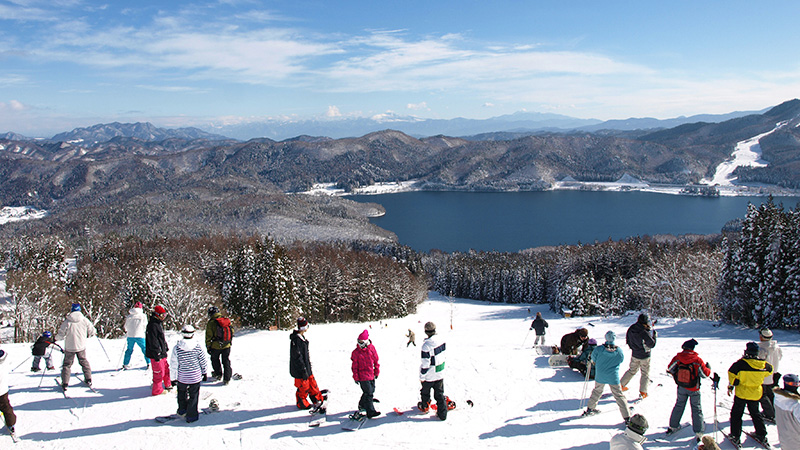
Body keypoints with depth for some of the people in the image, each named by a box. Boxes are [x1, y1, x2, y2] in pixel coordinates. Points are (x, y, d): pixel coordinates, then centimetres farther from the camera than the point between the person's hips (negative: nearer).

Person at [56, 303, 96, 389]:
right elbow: (92, 331, 1)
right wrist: (86, 335, 21)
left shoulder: (67, 321, -13)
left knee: (67, 364, 9)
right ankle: (88, 379, 21)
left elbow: (60, 335, -9)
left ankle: (65, 383, 5)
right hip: (81, 347, 2)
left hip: (69, 347, -2)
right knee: (84, 362, 20)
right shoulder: (84, 320, -6)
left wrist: (56, 338, 13)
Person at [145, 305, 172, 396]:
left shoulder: (159, 323, 13)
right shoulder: (153, 325, -20)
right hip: (156, 355, -10)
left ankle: (168, 385, 32)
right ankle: (157, 390, 10)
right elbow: (153, 342, -22)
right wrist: (157, 354, -22)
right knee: (159, 372, -2)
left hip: (162, 353, 10)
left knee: (166, 368, 18)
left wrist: (166, 349, 25)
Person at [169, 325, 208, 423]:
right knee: (193, 396, 10)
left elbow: (173, 364, -5)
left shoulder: (177, 348, -11)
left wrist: (173, 377, 5)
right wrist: (204, 373, 12)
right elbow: (203, 361, -1)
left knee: (181, 393, 24)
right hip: (195, 376, -1)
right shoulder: (197, 346, -10)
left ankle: (182, 410, 40)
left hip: (182, 377, 1)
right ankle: (191, 416, 15)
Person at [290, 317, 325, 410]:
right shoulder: (296, 339, -25)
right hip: (300, 370, -9)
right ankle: (302, 404, 26)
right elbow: (297, 357, -25)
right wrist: (304, 370, -21)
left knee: (312, 383, 18)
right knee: (303, 387, 7)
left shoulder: (301, 337, 7)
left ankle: (317, 400, 32)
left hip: (306, 367, 9)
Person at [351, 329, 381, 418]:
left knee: (371, 390, 16)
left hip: (371, 375, 5)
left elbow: (376, 361, 9)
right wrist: (356, 377, -2)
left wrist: (376, 372, 11)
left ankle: (362, 405, 38)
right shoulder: (356, 352, -8)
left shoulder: (372, 348, -1)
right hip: (363, 377, -5)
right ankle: (370, 412, -7)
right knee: (368, 393, -10)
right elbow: (354, 366, -2)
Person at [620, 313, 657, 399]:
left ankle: (621, 385, 29)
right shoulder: (644, 333, -28)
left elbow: (628, 340, 4)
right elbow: (652, 344, -19)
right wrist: (654, 335, -6)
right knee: (645, 374, 10)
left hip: (634, 355, 6)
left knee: (632, 370, 24)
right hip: (644, 356, -6)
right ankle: (643, 392, 11)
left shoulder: (631, 329, -8)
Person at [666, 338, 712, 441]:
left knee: (679, 405, 20)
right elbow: (705, 374, -12)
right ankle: (699, 433, 9)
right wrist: (708, 368, 9)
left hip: (681, 388, 3)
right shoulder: (697, 360, -19)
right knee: (696, 409, 9)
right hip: (694, 390, -3)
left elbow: (670, 369, -4)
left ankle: (673, 427, 27)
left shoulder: (677, 358, -13)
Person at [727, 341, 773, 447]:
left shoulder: (741, 363, -22)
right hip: (756, 394, 4)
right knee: (755, 413, 23)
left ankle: (735, 436, 10)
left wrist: (730, 386, 1)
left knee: (736, 414, 10)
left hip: (742, 393, -4)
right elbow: (770, 370, 12)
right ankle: (761, 435, 28)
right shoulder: (763, 364, -10)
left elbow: (732, 374, -14)